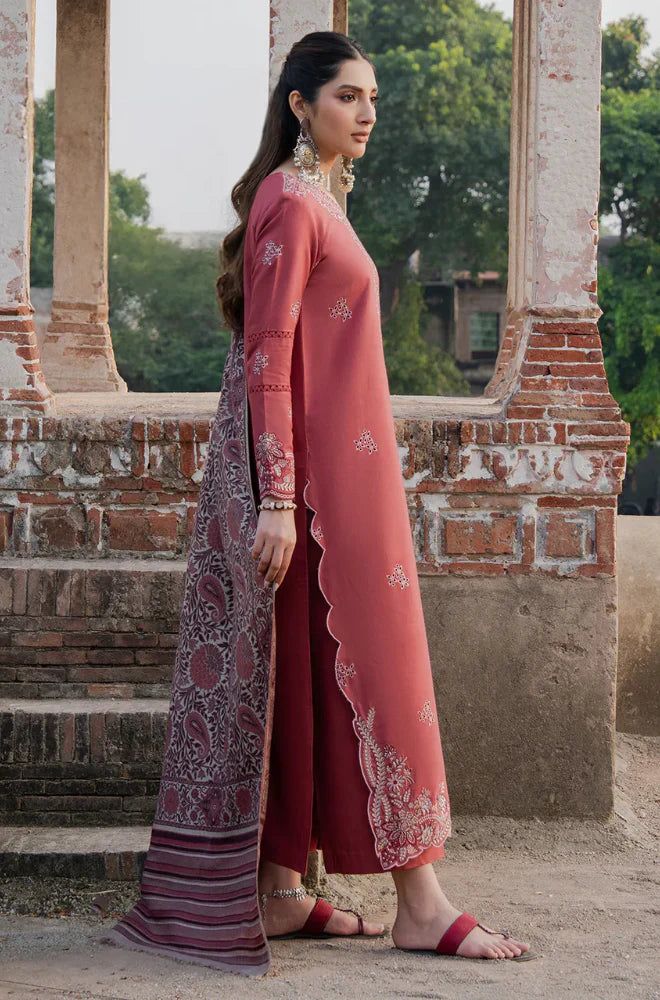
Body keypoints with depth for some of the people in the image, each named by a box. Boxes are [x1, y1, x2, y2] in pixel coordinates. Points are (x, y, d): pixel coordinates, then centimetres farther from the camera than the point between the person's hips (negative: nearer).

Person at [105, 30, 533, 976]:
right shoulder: (290, 202, -12)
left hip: (335, 465, 10)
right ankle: (419, 900, 0)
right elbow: (268, 356, -17)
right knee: (371, 660, -6)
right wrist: (279, 500, -22)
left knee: (303, 672, 9)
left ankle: (277, 890, 13)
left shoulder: (314, 199, 18)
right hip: (314, 468, -10)